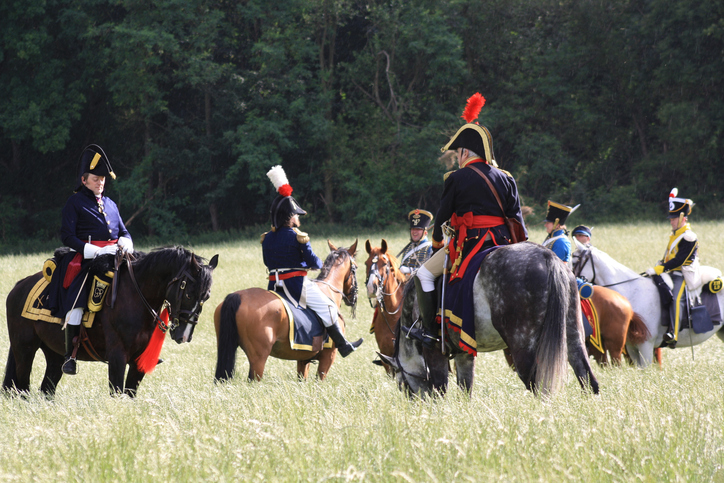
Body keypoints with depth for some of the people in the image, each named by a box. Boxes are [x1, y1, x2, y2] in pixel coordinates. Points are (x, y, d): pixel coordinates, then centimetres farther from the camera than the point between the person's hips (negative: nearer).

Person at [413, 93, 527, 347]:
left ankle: (429, 329, -2)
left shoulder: (457, 179, -5)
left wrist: (436, 245, 20)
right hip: (502, 241, 5)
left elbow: (442, 217, 3)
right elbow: (516, 216, 7)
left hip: (468, 242, -5)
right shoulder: (506, 179, 9)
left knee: (424, 275, 6)